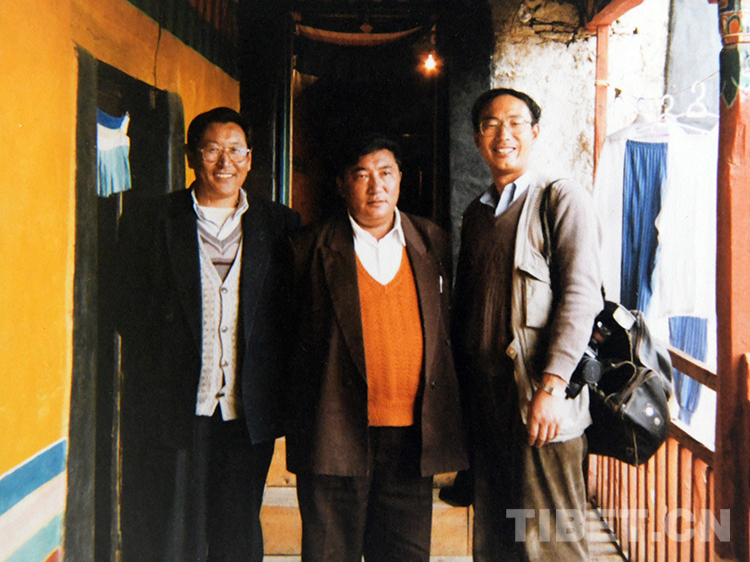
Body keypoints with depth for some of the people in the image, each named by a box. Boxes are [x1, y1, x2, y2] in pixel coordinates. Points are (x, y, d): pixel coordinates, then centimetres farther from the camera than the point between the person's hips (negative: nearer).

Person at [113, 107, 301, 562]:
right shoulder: (147, 221, 4)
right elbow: (130, 315, 3)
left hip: (247, 416, 2)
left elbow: (290, 315, 7)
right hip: (173, 413, -1)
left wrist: (277, 397, -1)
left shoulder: (280, 225, 7)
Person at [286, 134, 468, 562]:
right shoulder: (313, 249, 1)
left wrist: (447, 424, 10)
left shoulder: (433, 243, 10)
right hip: (336, 435, -2)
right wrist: (297, 420, 1)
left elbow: (448, 330, 14)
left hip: (412, 436, 3)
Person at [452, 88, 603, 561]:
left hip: (540, 401, -6)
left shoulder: (564, 199, -3)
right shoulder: (476, 213, 18)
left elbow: (581, 295, -13)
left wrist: (552, 387, -21)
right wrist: (456, 381, 12)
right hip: (481, 395, 6)